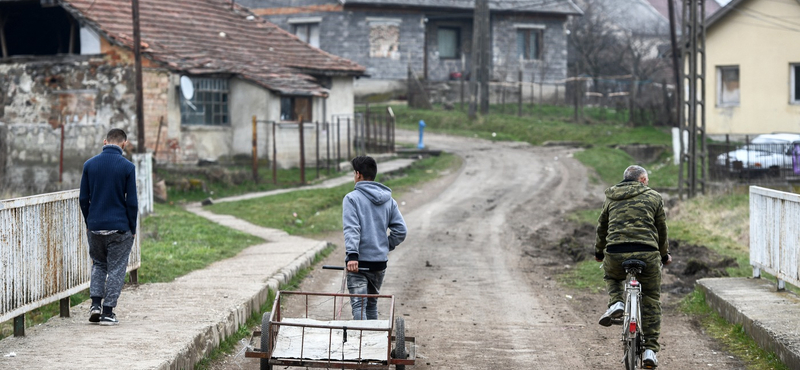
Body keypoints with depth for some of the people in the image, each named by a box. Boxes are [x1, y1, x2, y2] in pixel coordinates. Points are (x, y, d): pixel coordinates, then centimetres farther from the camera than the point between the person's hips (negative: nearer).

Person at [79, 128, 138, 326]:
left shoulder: (89, 164, 1)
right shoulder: (127, 167, -9)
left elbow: (83, 198, 4)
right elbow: (132, 202, -7)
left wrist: (89, 223, 15)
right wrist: (132, 228, 3)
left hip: (95, 226, 3)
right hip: (119, 228, -3)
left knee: (98, 264, 20)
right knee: (116, 269, 6)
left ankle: (95, 303, 5)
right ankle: (108, 312, 5)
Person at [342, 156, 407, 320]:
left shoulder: (351, 198, -6)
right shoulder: (388, 200, 9)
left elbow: (351, 229, -18)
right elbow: (400, 230, 5)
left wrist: (352, 254, -26)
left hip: (358, 263, -5)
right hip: (380, 262, 5)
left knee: (358, 306, -9)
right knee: (372, 304, 19)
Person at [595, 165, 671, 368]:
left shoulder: (611, 199, 19)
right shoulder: (654, 197, 13)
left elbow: (601, 228, 27)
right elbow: (662, 230, 19)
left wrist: (599, 252, 44)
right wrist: (664, 255, 34)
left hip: (615, 253, 2)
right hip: (647, 255, -2)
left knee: (612, 276, 35)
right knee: (651, 300, 11)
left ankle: (616, 303, 5)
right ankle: (650, 349, 6)